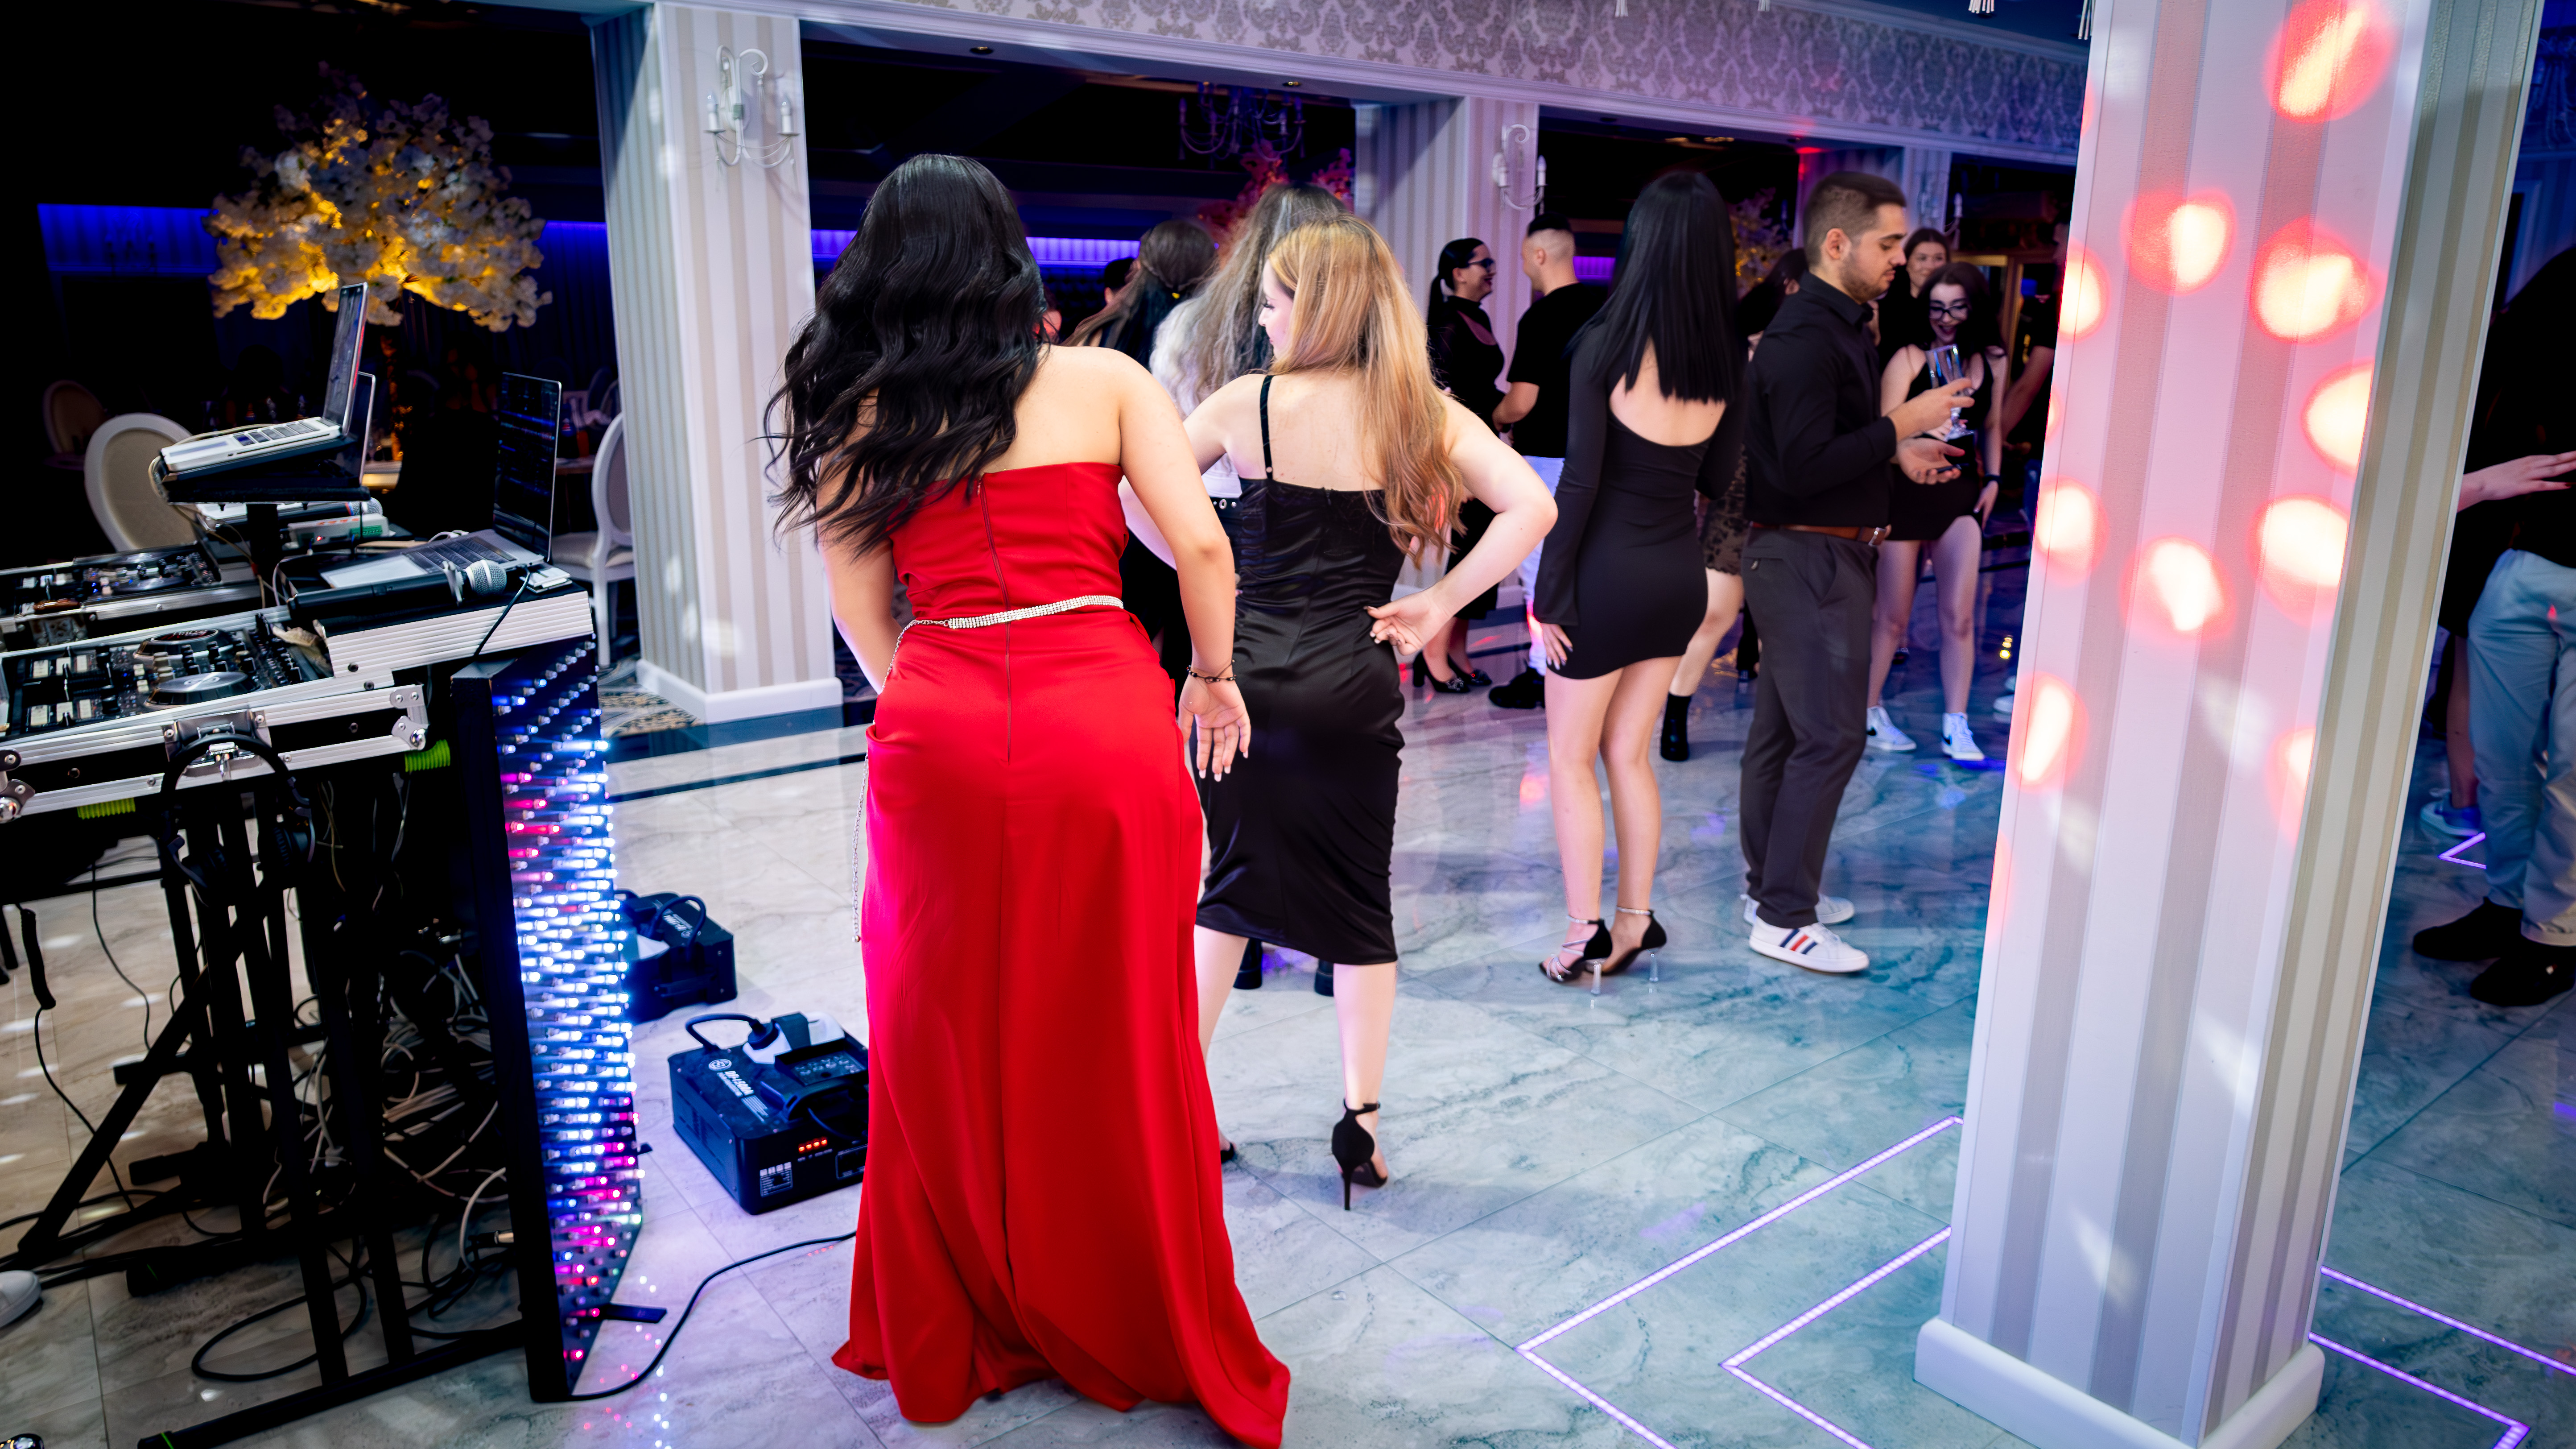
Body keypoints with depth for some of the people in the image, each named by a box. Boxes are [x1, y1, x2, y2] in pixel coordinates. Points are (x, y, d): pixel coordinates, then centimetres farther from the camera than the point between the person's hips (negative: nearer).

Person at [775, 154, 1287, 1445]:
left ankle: (947, 1342, 34)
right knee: (1119, 1046, 13)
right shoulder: (1105, 381, 7)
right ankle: (1144, 1335, 31)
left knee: (946, 1045, 17)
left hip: (937, 734, 2)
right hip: (1105, 722, -1)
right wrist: (1211, 676, 15)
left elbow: (860, 609, 12)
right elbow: (1200, 545, 0)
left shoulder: (854, 411, 12)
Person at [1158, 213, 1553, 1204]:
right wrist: (1437, 606, -4)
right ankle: (1359, 1122, 16)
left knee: (1230, 884, 18)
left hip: (1242, 676, 1)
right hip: (1352, 687, -1)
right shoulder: (1423, 413, 0)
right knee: (1361, 906, 12)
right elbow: (1531, 507, -10)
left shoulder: (1247, 403, -1)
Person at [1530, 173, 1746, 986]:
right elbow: (1716, 479, 7)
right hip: (1681, 574, 6)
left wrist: (1550, 591, -10)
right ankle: (1635, 920, 22)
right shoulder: (1727, 359, 1)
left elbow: (1580, 482, -15)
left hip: (1609, 573, -5)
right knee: (1627, 753, 17)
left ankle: (1586, 933, 9)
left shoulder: (1605, 344, -14)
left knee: (1570, 758, 8)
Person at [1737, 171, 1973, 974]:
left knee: (1781, 727, 15)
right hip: (1810, 558, -11)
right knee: (1828, 735, -9)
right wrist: (1901, 425, -18)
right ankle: (1784, 917, -2)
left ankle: (1769, 883, 26)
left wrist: (1898, 451, 12)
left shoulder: (1836, 327, 16)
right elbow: (1804, 468, -25)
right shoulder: (1806, 337, -17)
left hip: (1810, 557, 11)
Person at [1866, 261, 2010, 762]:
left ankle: (1955, 726, 2)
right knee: (1893, 617, 4)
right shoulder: (1909, 359, -6)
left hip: (1962, 495, 3)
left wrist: (1992, 479, 11)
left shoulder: (1994, 362, 7)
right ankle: (1867, 711, 21)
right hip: (1906, 494, -3)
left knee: (1959, 617, -4)